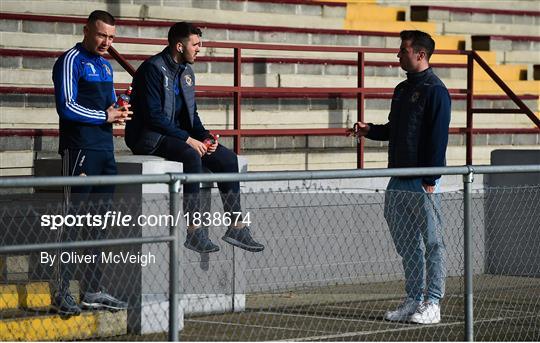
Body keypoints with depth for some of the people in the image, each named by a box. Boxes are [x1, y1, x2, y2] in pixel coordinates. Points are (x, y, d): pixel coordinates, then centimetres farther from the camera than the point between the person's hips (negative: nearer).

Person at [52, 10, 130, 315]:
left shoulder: (106, 65, 19)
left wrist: (118, 110, 5)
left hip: (105, 150, 9)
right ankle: (62, 293, -8)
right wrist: (105, 116, -10)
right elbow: (66, 107, -15)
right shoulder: (71, 60, -7)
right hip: (80, 150, -9)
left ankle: (94, 291, 15)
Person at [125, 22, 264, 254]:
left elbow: (191, 113, 18)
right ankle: (194, 231, -34)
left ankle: (236, 227, -8)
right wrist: (187, 139, -24)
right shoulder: (153, 69, -15)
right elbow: (153, 116, -22)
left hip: (177, 134, 9)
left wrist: (205, 136, -2)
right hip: (148, 137, -9)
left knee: (227, 158, -8)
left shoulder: (186, 72, 13)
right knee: (191, 156, -36)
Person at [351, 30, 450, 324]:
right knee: (406, 242, 11)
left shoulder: (435, 91, -9)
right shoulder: (402, 90, 17)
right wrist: (370, 131, 6)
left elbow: (438, 138, -14)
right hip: (399, 179, 9)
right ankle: (413, 300, 17)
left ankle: (432, 304, -1)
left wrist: (430, 180, -18)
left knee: (431, 242, -3)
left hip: (422, 182, -9)